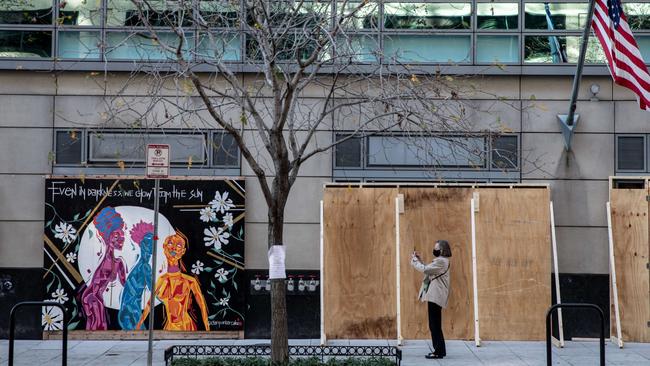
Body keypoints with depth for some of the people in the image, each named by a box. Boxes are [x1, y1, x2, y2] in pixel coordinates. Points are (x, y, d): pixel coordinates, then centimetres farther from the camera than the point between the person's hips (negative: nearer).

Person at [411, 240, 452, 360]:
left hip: (436, 297, -11)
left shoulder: (441, 261, -15)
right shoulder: (440, 261, 19)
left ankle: (439, 351, -5)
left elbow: (425, 269, -19)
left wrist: (414, 260, -6)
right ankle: (439, 350, 18)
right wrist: (419, 260, 12)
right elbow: (427, 270, 21)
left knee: (435, 325, -8)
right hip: (434, 296, 11)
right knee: (434, 325, 13)